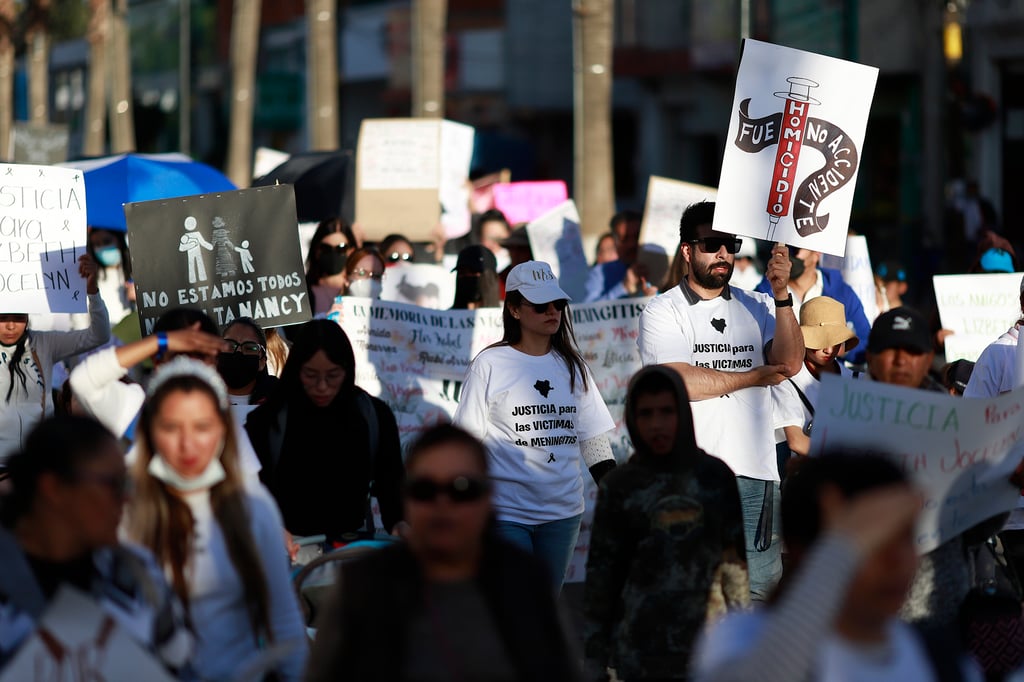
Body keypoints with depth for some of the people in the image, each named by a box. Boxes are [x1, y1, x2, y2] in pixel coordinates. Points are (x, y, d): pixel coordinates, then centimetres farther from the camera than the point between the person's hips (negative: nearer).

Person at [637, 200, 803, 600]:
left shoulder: (758, 308, 15)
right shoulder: (662, 312, 4)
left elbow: (789, 364, -1)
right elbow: (680, 381, -10)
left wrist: (781, 296, -12)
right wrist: (754, 376, -1)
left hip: (755, 474, 3)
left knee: (760, 589, 1)